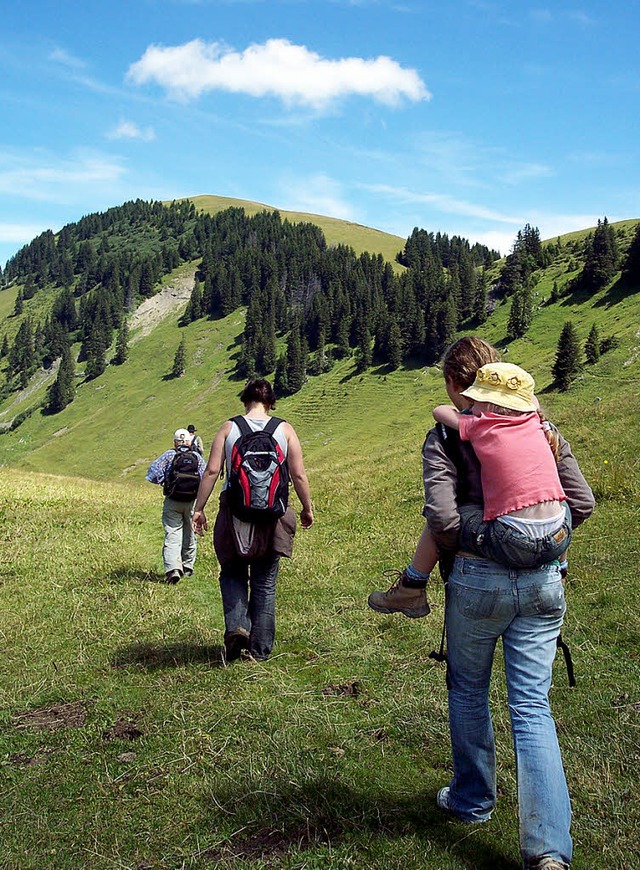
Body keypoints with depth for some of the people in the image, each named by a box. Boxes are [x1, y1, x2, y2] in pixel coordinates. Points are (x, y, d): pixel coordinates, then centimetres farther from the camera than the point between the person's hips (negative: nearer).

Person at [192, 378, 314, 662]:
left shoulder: (229, 428, 0)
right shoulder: (284, 430, 1)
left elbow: (212, 470, -5)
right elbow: (298, 475, -1)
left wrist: (199, 508, 2)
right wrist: (307, 509, 12)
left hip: (234, 511, 0)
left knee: (232, 573, 18)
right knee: (265, 583, 11)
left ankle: (236, 626, -4)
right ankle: (260, 649, 15)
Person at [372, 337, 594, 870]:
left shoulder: (446, 435, -6)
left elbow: (442, 516, -17)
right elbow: (582, 502, 3)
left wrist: (454, 556, 4)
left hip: (478, 580, -3)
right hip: (543, 581, 3)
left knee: (468, 692, 20)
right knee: (533, 706, 5)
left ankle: (472, 800, 37)